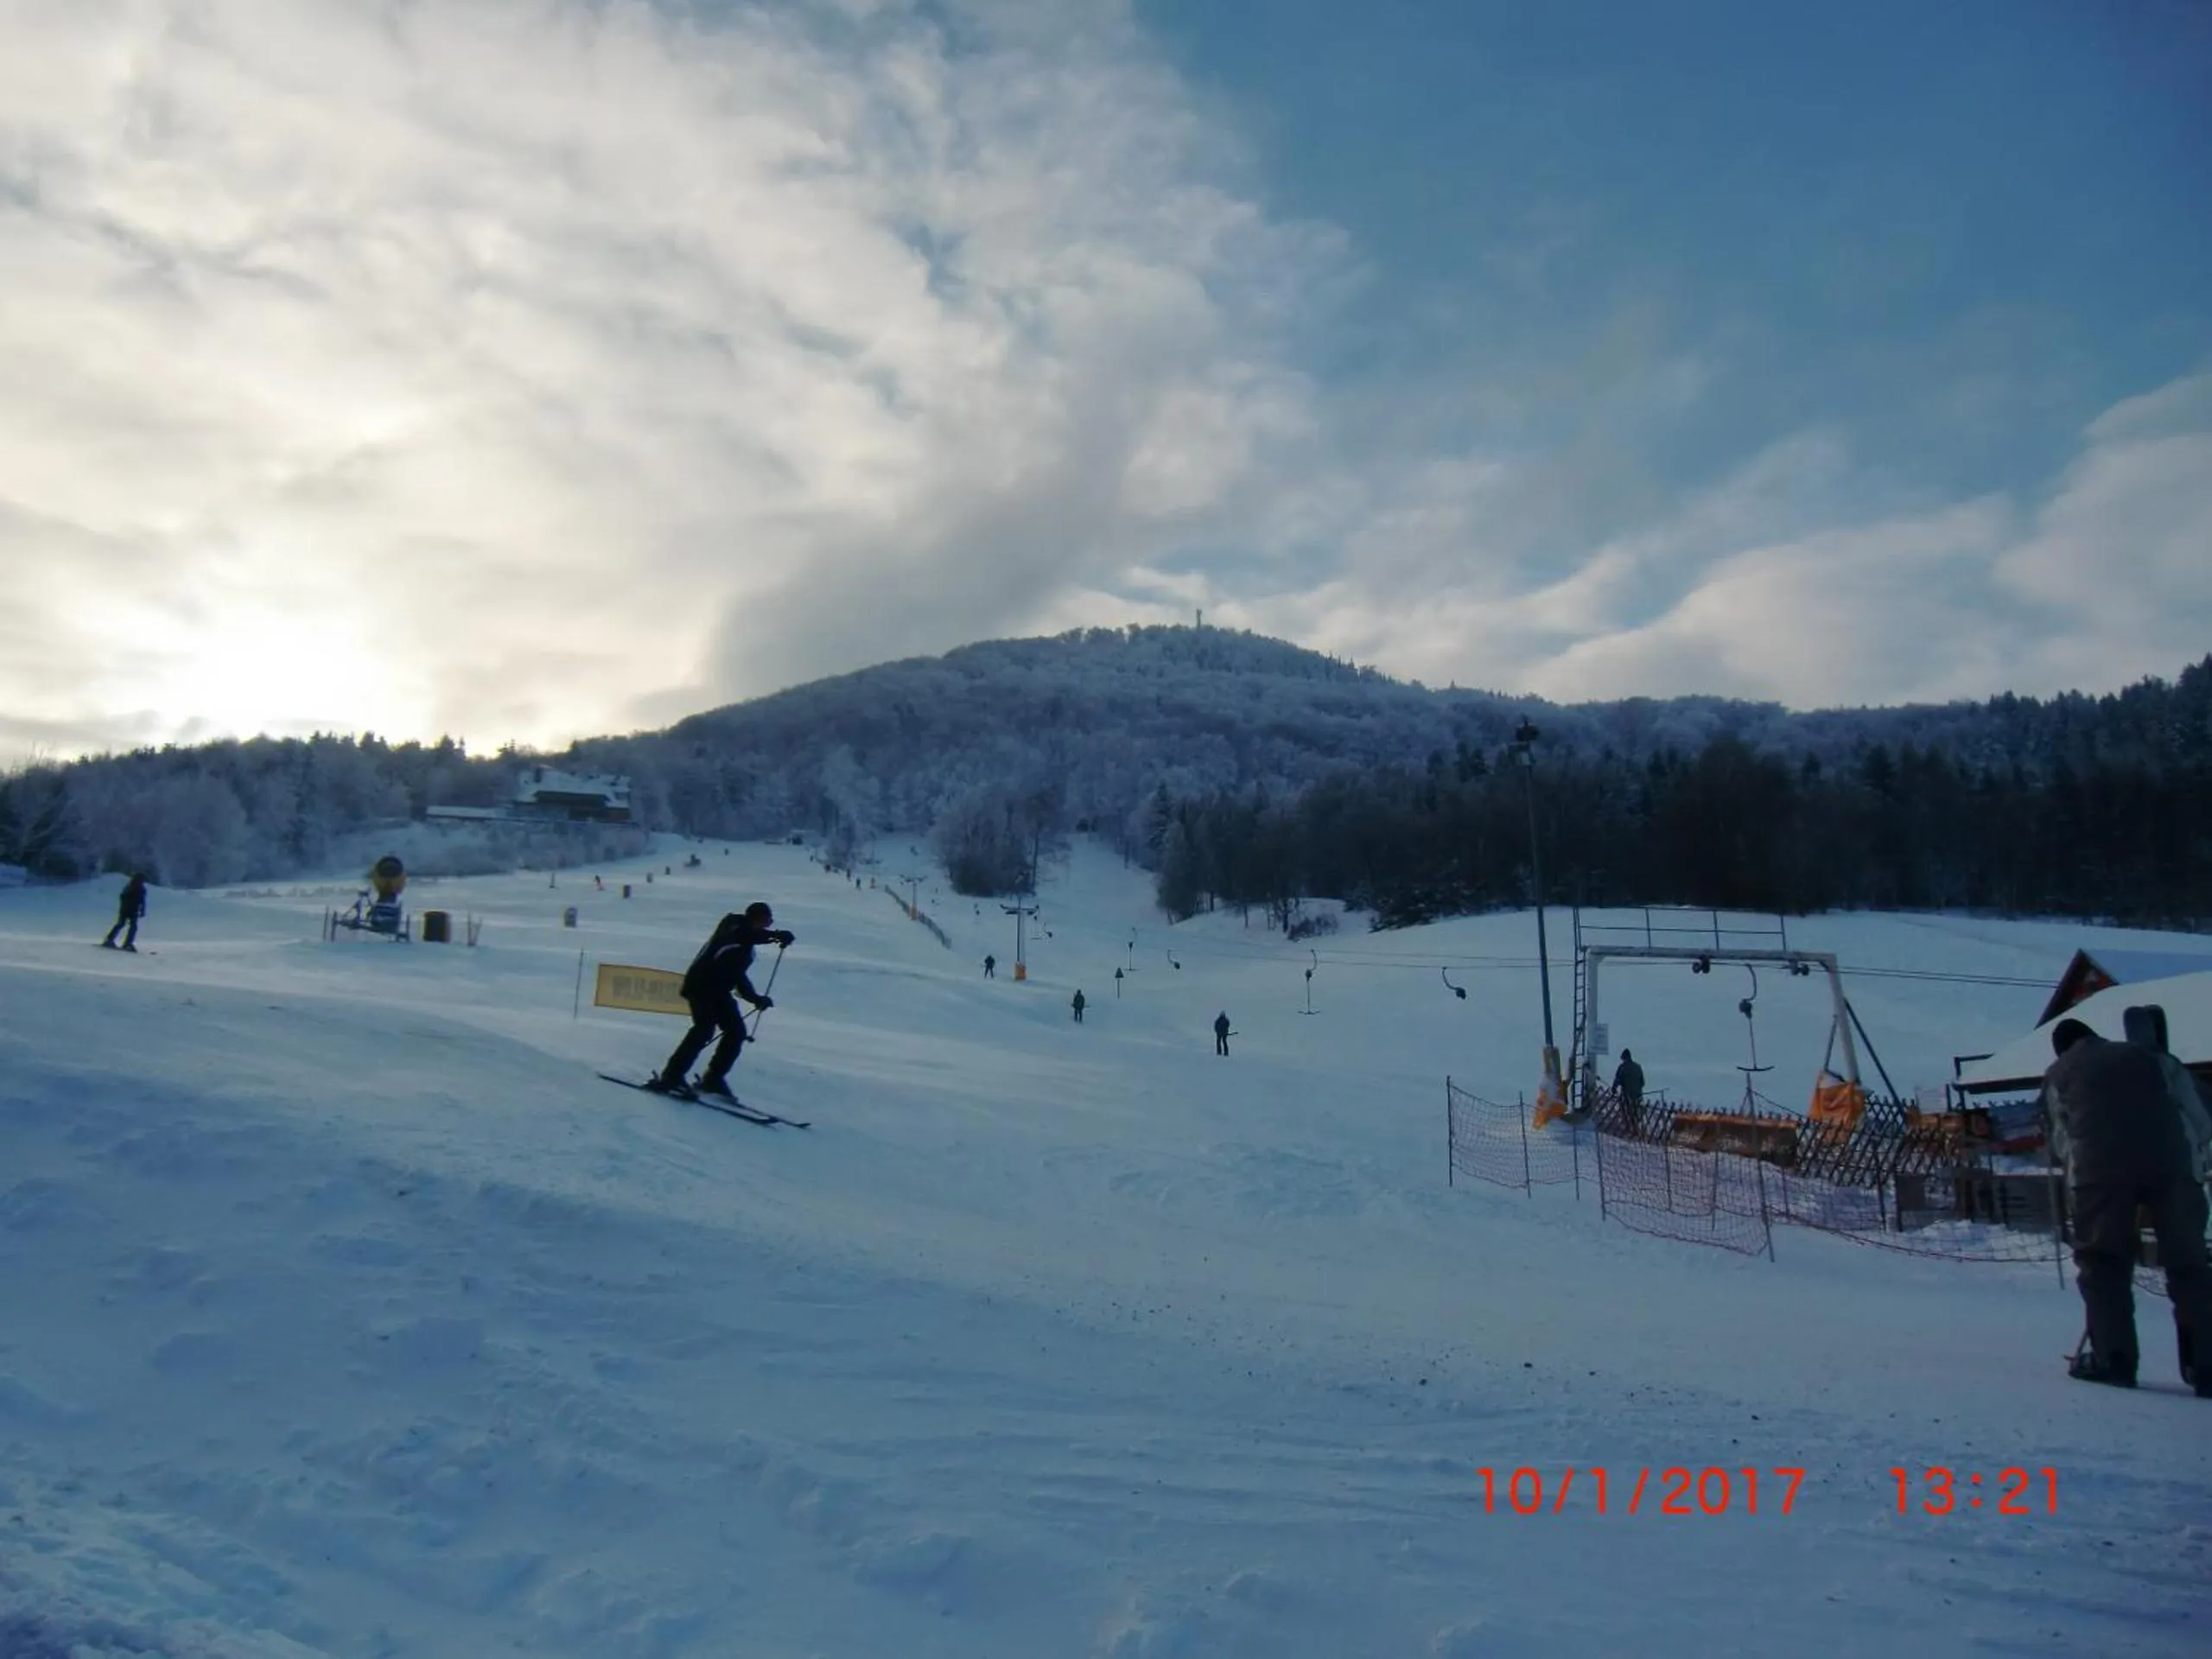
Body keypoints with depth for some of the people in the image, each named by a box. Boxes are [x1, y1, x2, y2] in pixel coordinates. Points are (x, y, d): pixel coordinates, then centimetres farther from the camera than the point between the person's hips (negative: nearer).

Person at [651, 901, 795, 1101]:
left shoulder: (745, 943, 18)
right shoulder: (735, 928, -7)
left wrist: (755, 998, 20)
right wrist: (776, 935, -35)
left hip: (719, 989, 9)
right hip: (701, 985, -9)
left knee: (737, 1031, 3)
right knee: (705, 1029, -21)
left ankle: (713, 1079, 11)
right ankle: (671, 1077, -17)